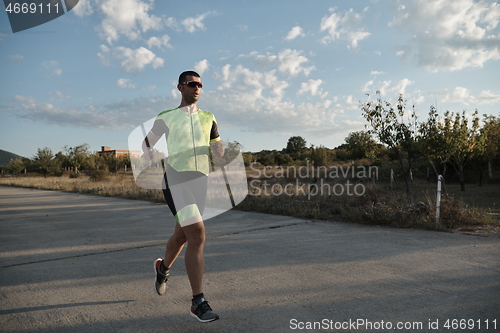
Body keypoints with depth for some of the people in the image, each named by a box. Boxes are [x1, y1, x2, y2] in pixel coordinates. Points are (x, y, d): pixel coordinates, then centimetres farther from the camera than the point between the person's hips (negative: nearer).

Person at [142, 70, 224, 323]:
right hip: (176, 181, -5)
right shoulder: (166, 118, 5)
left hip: (200, 181, 5)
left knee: (181, 236, 18)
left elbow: (217, 150, 16)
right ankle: (198, 303, -9)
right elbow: (147, 142, 19)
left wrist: (220, 148, -7)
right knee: (197, 236, -19)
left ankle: (163, 267, 50)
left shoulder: (208, 118, 14)